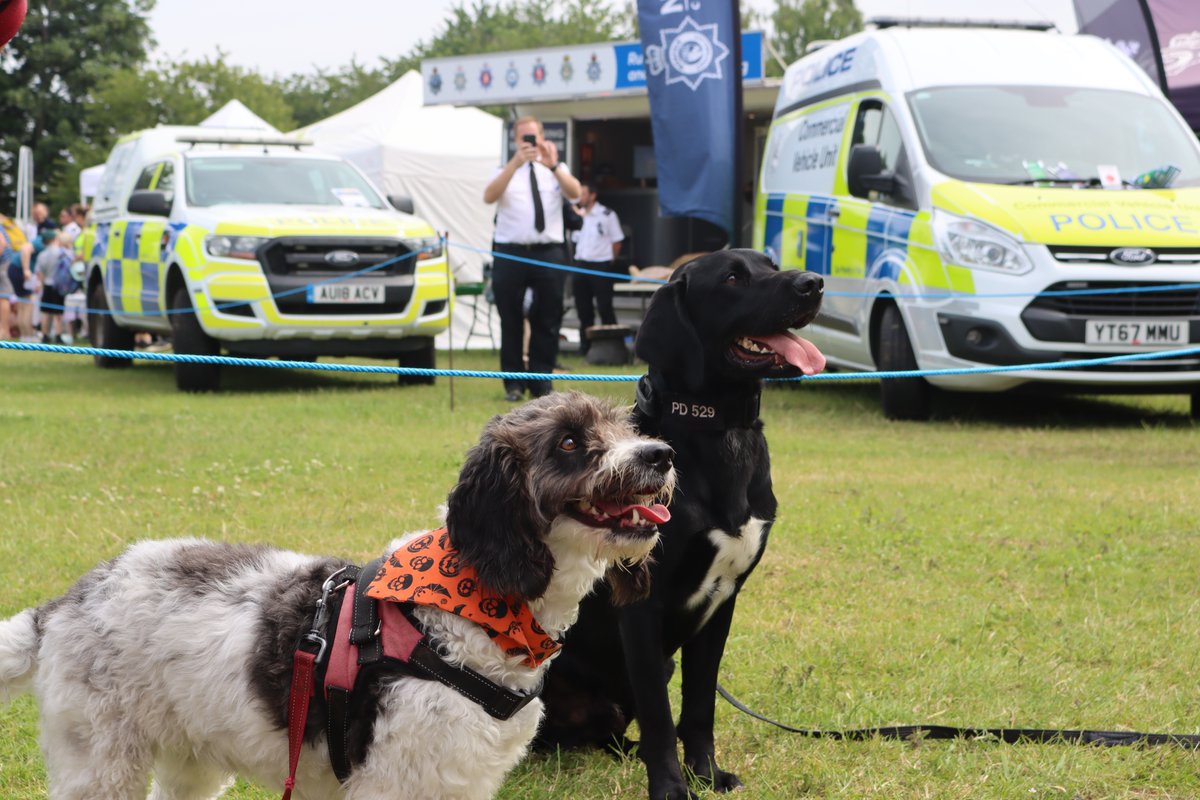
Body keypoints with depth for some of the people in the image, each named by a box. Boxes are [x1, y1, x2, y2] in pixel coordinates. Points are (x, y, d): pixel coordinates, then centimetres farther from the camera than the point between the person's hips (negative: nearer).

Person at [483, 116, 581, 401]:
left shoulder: (557, 169, 11)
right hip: (510, 254, -1)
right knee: (511, 322, 2)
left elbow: (575, 193, -9)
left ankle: (541, 382, 11)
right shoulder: (505, 171, 8)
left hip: (549, 253, 1)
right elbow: (489, 196, -12)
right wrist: (517, 162, -22)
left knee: (547, 322, 3)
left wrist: (553, 166, -26)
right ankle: (514, 383, 10)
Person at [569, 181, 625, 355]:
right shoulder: (578, 214, 9)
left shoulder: (607, 215, -5)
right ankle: (585, 344, 17)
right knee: (583, 307, 9)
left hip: (601, 265, -5)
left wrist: (609, 261, 0)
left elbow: (617, 241, -1)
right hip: (581, 265, 5)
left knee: (605, 307, -3)